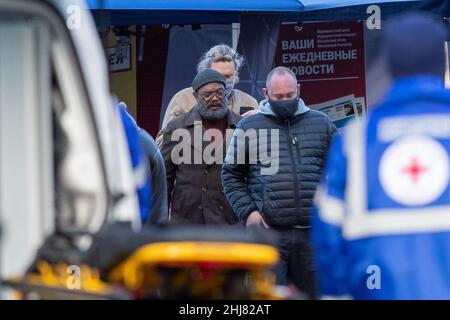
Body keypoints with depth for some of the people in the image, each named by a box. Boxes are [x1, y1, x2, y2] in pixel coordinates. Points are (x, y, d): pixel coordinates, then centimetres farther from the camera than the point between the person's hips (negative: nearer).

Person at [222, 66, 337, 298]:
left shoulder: (322, 124, 11)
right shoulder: (248, 127, 6)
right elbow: (231, 175, 10)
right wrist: (247, 212, -4)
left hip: (313, 234, 2)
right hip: (267, 231, -2)